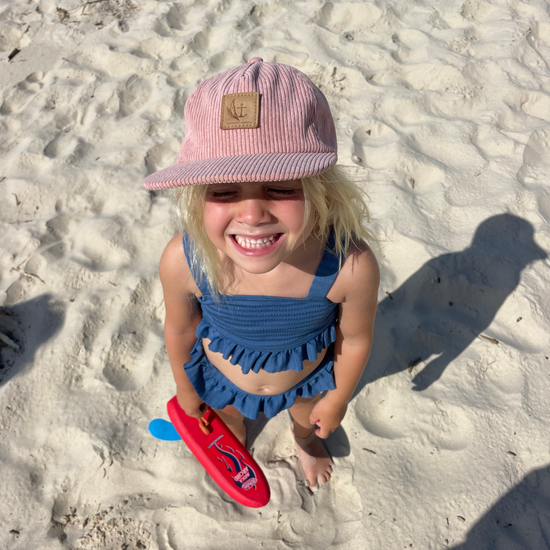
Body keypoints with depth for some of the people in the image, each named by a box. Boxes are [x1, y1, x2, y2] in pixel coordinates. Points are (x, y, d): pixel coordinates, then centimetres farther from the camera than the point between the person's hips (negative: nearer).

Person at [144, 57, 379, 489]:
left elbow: (356, 338, -20)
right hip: (223, 378, 1)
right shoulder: (182, 261, -39)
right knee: (229, 419, 35)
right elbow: (179, 328, -16)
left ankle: (307, 442, 74)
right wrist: (185, 388, 3)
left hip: (308, 379, 0)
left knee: (309, 420, 35)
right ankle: (236, 445, 74)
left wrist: (337, 400, -2)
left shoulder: (351, 265, -42)